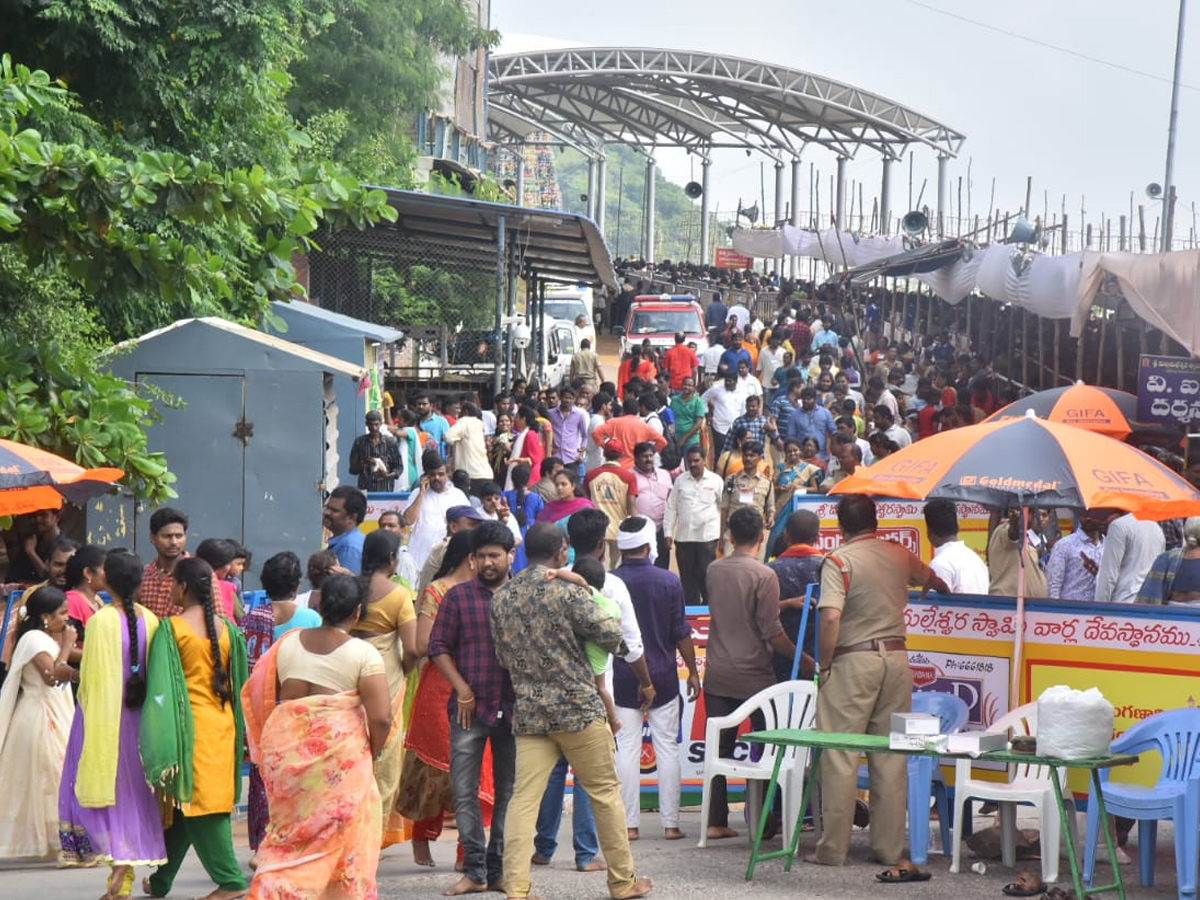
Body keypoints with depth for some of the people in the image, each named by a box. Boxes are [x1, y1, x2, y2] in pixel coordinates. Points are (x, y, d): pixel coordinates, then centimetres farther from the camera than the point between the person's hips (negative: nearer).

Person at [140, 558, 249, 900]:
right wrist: (236, 725, 19)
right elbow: (238, 681, 10)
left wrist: (162, 740, -8)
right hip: (222, 724, 6)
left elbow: (161, 683, -11)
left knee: (190, 801, -1)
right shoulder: (226, 627, 4)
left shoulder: (171, 628, -11)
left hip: (189, 722, -6)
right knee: (182, 805, 13)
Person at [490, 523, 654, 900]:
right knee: (605, 792, 8)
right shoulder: (568, 592, -12)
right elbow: (610, 634, -12)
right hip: (577, 708, -4)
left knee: (524, 798, 0)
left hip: (528, 711, 4)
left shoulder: (501, 597, 6)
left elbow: (503, 655, 12)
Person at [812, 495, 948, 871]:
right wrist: (936, 587, 55)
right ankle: (890, 847, 12)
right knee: (891, 757, 9)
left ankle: (833, 848, 0)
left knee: (840, 758, -1)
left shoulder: (839, 561, -8)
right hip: (896, 657, 5)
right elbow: (931, 580, 31)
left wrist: (824, 664, -8)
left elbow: (830, 617, -20)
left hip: (853, 660, -5)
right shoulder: (899, 555, 10)